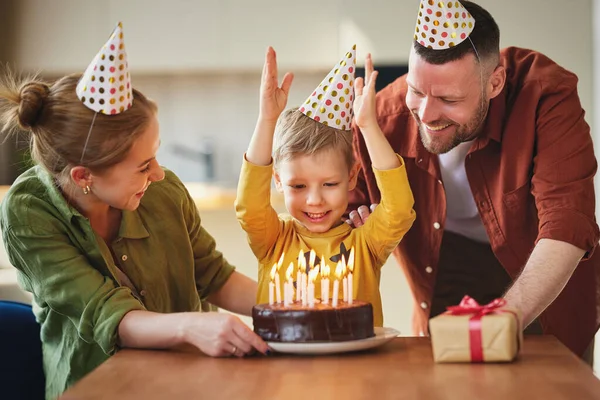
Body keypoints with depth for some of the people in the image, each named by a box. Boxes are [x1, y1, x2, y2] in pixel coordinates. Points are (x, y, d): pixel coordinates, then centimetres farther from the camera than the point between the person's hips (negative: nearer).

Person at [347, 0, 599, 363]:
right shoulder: (382, 120, -21)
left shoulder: (546, 94, -30)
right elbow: (344, 207, -2)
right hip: (451, 260, 2)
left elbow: (567, 230, -37)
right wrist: (354, 219, -26)